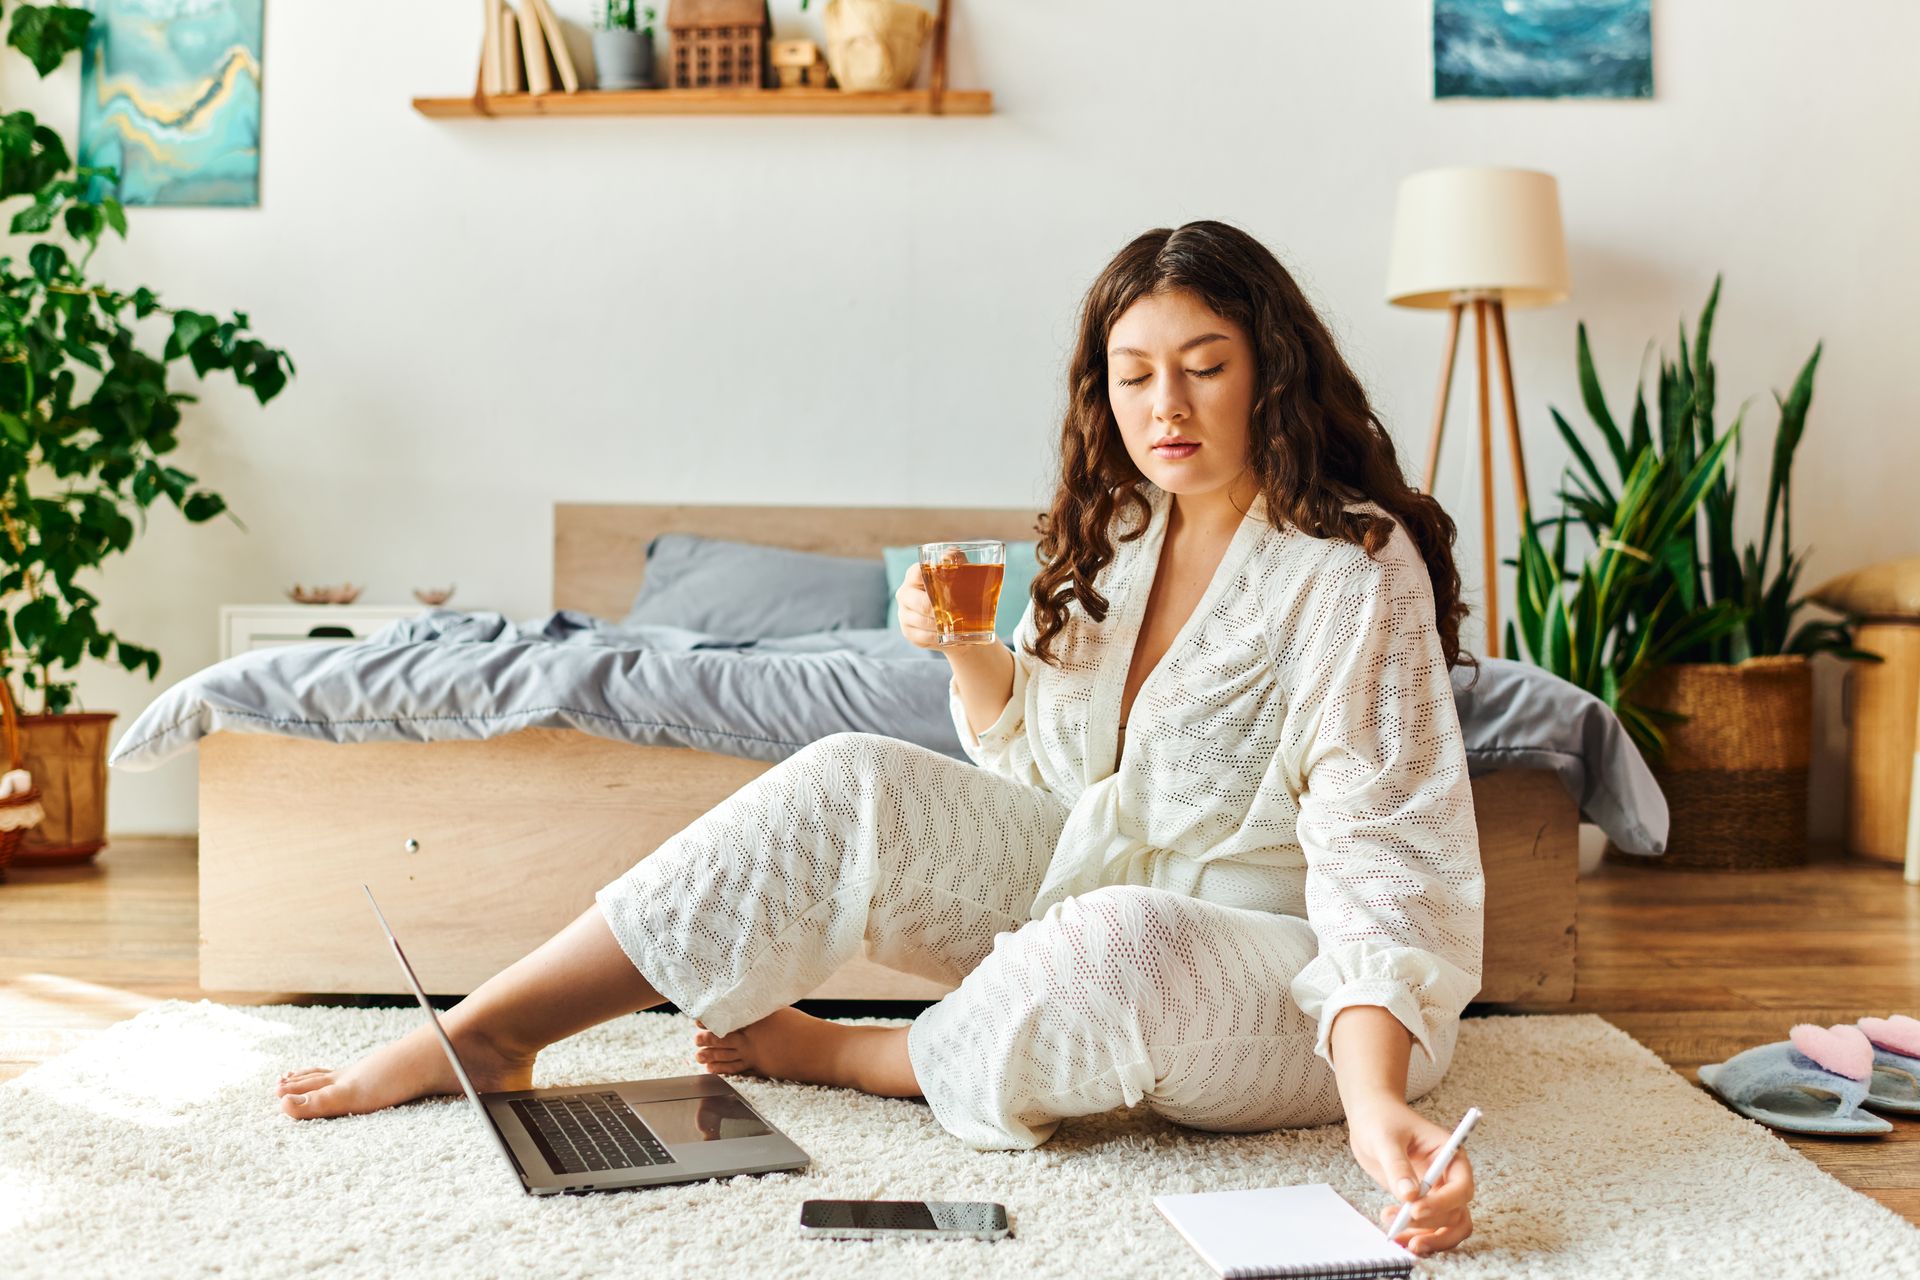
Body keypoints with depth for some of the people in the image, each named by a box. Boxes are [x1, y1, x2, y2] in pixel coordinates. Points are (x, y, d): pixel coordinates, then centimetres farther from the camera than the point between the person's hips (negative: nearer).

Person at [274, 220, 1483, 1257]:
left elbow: (1383, 853, -28)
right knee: (850, 787, -14)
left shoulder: (1350, 569, -18)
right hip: (1094, 882, 6)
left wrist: (1377, 1103, -43)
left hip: (1299, 983, -6)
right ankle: (483, 1037, -13)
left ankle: (844, 1055, -10)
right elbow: (1043, 756, 13)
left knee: (1121, 944, -40)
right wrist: (964, 650, -8)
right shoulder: (1117, 529, 4)